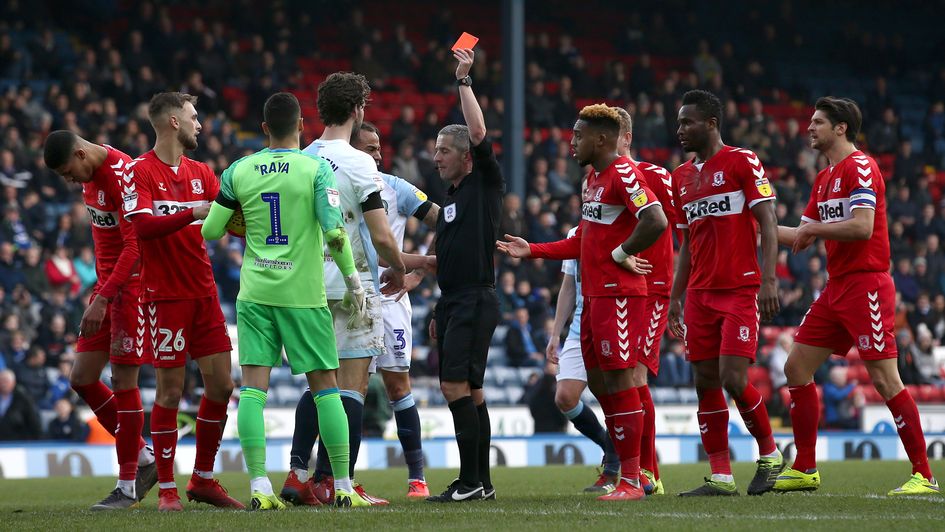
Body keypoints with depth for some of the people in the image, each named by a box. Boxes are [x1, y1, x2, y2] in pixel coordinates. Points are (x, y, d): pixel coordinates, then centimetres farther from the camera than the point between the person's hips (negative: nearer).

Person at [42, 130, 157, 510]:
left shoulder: (122, 176, -21)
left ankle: (128, 486, 0)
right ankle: (143, 459, 17)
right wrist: (101, 290, 16)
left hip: (132, 285, -9)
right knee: (82, 378, 6)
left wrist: (103, 298, -26)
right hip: (107, 282, 9)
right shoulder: (90, 174, 8)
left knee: (123, 381, -7)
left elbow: (134, 246, -23)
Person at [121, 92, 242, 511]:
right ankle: (166, 489, 4)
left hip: (204, 293, 6)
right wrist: (193, 214, -27)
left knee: (221, 385, 5)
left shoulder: (201, 173, 13)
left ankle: (203, 480, 18)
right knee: (171, 391, -4)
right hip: (165, 296, -6)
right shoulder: (139, 172, -7)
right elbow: (142, 226, -20)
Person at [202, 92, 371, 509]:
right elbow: (334, 231, -12)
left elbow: (211, 230, 5)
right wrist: (352, 278, 0)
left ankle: (259, 486, -11)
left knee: (253, 386, 0)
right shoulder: (316, 169, -6)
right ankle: (343, 488, 8)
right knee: (325, 385, 7)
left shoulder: (238, 172, 2)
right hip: (303, 294, -2)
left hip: (255, 293, 2)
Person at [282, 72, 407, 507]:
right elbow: (382, 235, -15)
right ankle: (339, 482, -4)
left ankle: (299, 472, 9)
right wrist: (398, 269, 4)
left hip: (312, 286, 6)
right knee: (352, 385, -2)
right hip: (354, 286, -6)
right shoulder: (358, 164, -14)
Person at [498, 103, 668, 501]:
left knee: (619, 380, -10)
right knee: (601, 384, 10)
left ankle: (631, 481, -9)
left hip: (618, 295, -10)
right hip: (594, 295, 10)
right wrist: (532, 251, 21)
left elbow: (656, 221, -27)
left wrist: (620, 254, -16)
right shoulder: (593, 178, 18)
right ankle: (624, 466, 15)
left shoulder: (623, 175, -13)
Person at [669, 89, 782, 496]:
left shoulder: (742, 162, -3)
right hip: (700, 293, 7)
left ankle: (769, 455, 8)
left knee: (733, 379, -14)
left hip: (740, 290, -7)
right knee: (706, 382, 1)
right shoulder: (681, 177, 17)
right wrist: (675, 297, 16)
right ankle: (720, 477, 4)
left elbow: (768, 224, -8)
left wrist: (768, 280, -18)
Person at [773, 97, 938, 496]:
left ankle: (923, 475, -8)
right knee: (797, 368, 7)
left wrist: (813, 227, -12)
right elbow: (802, 239, 23)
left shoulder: (860, 167, -11)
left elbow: (862, 226, -23)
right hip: (836, 288, 10)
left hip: (866, 285, -10)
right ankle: (805, 469, 13)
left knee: (885, 379, -12)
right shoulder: (824, 179, 18)